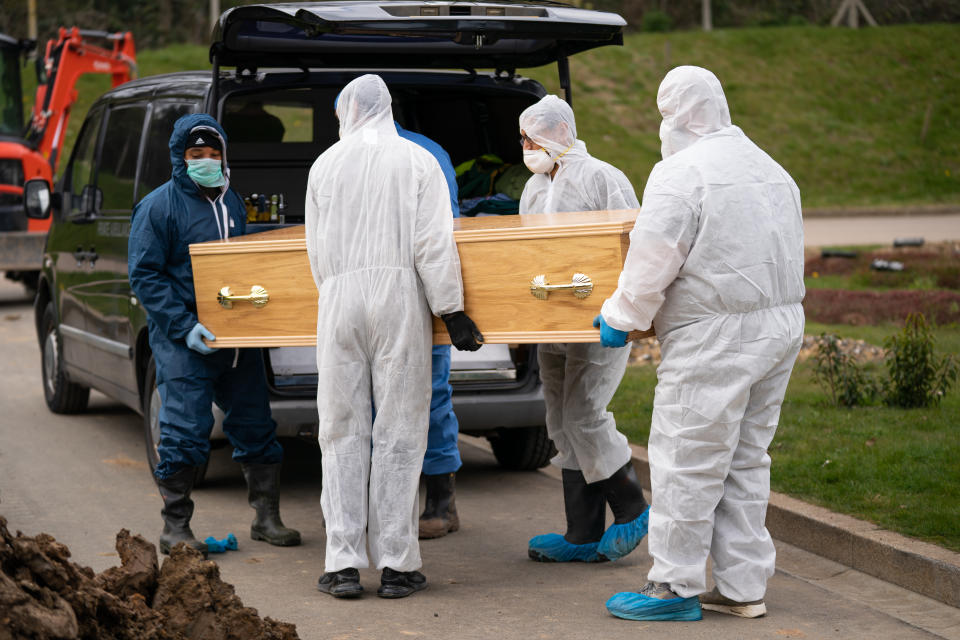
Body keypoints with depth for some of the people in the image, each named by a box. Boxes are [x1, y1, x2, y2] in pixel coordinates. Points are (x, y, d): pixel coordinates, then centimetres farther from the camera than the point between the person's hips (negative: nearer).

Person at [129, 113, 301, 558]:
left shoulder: (231, 202, 14)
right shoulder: (159, 207, -6)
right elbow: (144, 275, -10)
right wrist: (183, 325, -19)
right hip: (183, 340, -6)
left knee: (255, 425, 9)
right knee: (186, 432, -7)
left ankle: (267, 519, 19)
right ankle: (175, 529, 4)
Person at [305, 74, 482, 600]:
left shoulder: (327, 163, 9)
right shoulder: (419, 161, 3)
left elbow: (316, 248, 11)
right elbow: (434, 245, -5)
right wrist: (452, 311, -3)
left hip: (339, 300, 1)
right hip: (400, 298, -1)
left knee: (343, 432, 6)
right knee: (399, 433, 2)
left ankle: (343, 564, 3)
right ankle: (396, 565, 2)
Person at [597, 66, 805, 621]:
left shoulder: (681, 173, -12)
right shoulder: (773, 170, 14)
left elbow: (652, 263, -14)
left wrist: (620, 318, 0)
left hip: (715, 339, -8)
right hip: (782, 326, 9)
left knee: (687, 463, -1)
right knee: (746, 461, 14)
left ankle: (675, 587, 3)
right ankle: (744, 586, 17)